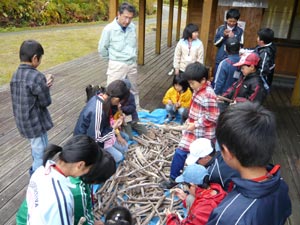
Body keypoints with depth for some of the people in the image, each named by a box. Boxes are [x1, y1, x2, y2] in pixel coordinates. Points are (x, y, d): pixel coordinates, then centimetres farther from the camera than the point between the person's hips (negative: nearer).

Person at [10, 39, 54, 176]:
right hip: (36, 123, -9)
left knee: (36, 152, 29)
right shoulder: (37, 77, -24)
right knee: (41, 155, 7)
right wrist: (46, 86, -1)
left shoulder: (15, 75, 3)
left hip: (23, 122, 9)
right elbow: (45, 102, -17)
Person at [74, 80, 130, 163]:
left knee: (124, 147, 11)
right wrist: (113, 128, -23)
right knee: (118, 157, -6)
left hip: (99, 133, 8)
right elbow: (94, 139, -29)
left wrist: (118, 134, 1)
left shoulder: (102, 97, -12)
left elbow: (108, 120, 5)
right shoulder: (97, 111, -38)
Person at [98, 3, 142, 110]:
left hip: (132, 64, 5)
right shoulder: (109, 29, -16)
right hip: (117, 65, -5)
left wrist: (132, 56, 15)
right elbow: (102, 49, -5)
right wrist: (113, 57, 8)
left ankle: (136, 109, 40)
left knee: (133, 89, 21)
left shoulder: (132, 27, -3)